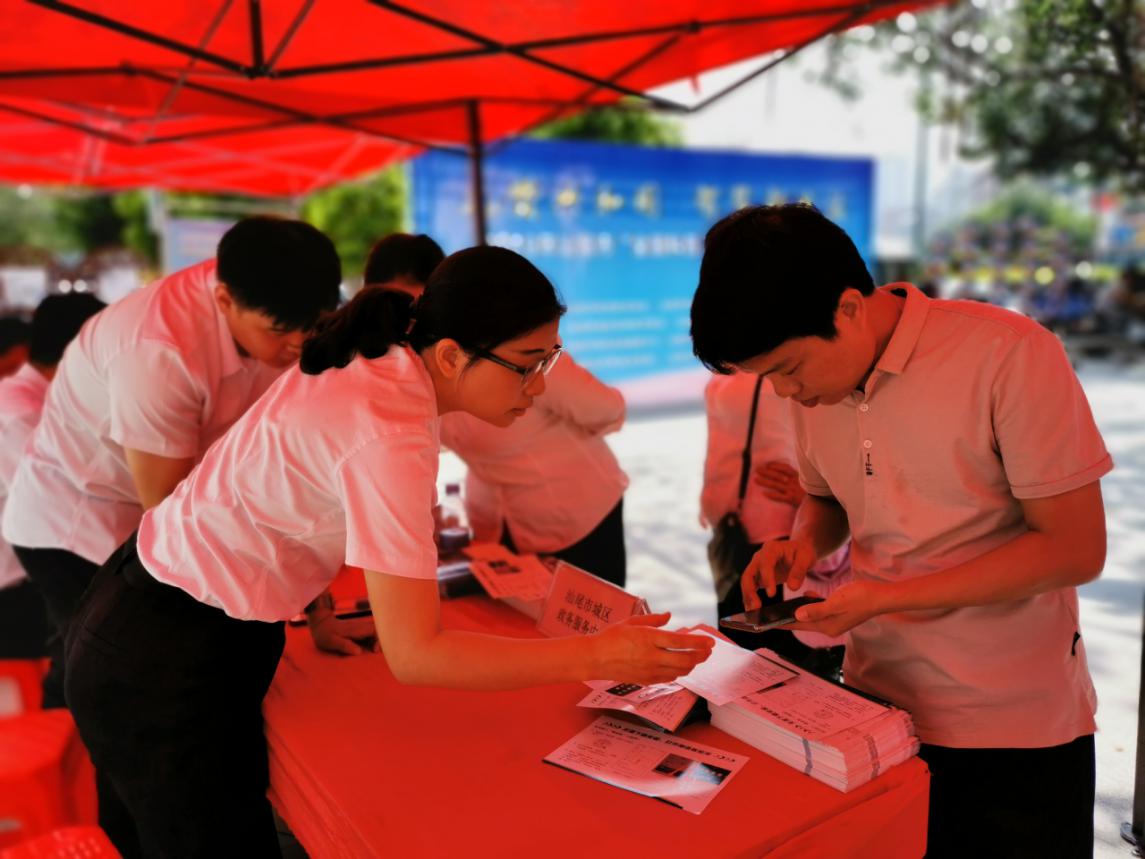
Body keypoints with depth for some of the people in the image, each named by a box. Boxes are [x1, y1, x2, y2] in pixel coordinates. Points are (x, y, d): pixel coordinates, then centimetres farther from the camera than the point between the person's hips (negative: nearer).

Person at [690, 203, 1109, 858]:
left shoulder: (1011, 355, -19)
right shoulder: (818, 381, -1)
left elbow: (1076, 549, -16)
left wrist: (886, 597, -21)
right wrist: (805, 542, -8)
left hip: (1019, 730, -4)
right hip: (877, 705, 4)